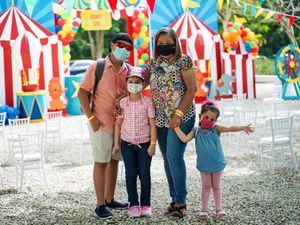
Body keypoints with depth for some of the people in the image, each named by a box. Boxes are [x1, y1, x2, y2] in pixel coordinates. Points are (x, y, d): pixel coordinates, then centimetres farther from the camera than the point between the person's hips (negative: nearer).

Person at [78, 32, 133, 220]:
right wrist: (91, 117, -13)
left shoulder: (129, 71, 6)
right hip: (101, 124, -5)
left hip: (120, 124, 5)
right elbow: (82, 92, -7)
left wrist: (124, 97, -13)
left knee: (114, 161, 14)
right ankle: (101, 205, 5)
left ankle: (110, 199, 27)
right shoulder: (97, 67, -7)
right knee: (101, 162, 0)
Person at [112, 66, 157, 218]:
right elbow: (118, 124, 6)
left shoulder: (147, 102, -7)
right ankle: (134, 205, 13)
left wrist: (152, 143, -9)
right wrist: (116, 143, 4)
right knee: (130, 174, 5)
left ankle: (145, 204, 14)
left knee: (144, 174, 3)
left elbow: (152, 124, -5)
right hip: (127, 143, 2)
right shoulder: (122, 103, -1)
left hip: (144, 143, -2)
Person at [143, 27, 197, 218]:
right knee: (168, 158, 10)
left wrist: (178, 114, -17)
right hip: (160, 119, 6)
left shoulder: (183, 61, -7)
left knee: (174, 157, -13)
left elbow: (192, 89, -11)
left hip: (181, 117, -6)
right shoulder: (153, 63, 9)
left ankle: (181, 202, -4)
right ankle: (175, 198, 19)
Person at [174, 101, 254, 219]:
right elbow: (185, 139, -15)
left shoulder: (216, 129, -6)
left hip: (217, 164, 0)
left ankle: (219, 208, 24)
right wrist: (176, 128, -19)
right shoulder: (196, 131, -5)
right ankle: (204, 209, 21)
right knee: (206, 187, 12)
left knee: (216, 186, 14)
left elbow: (229, 128, -17)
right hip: (204, 165, 0)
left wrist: (243, 128, -30)